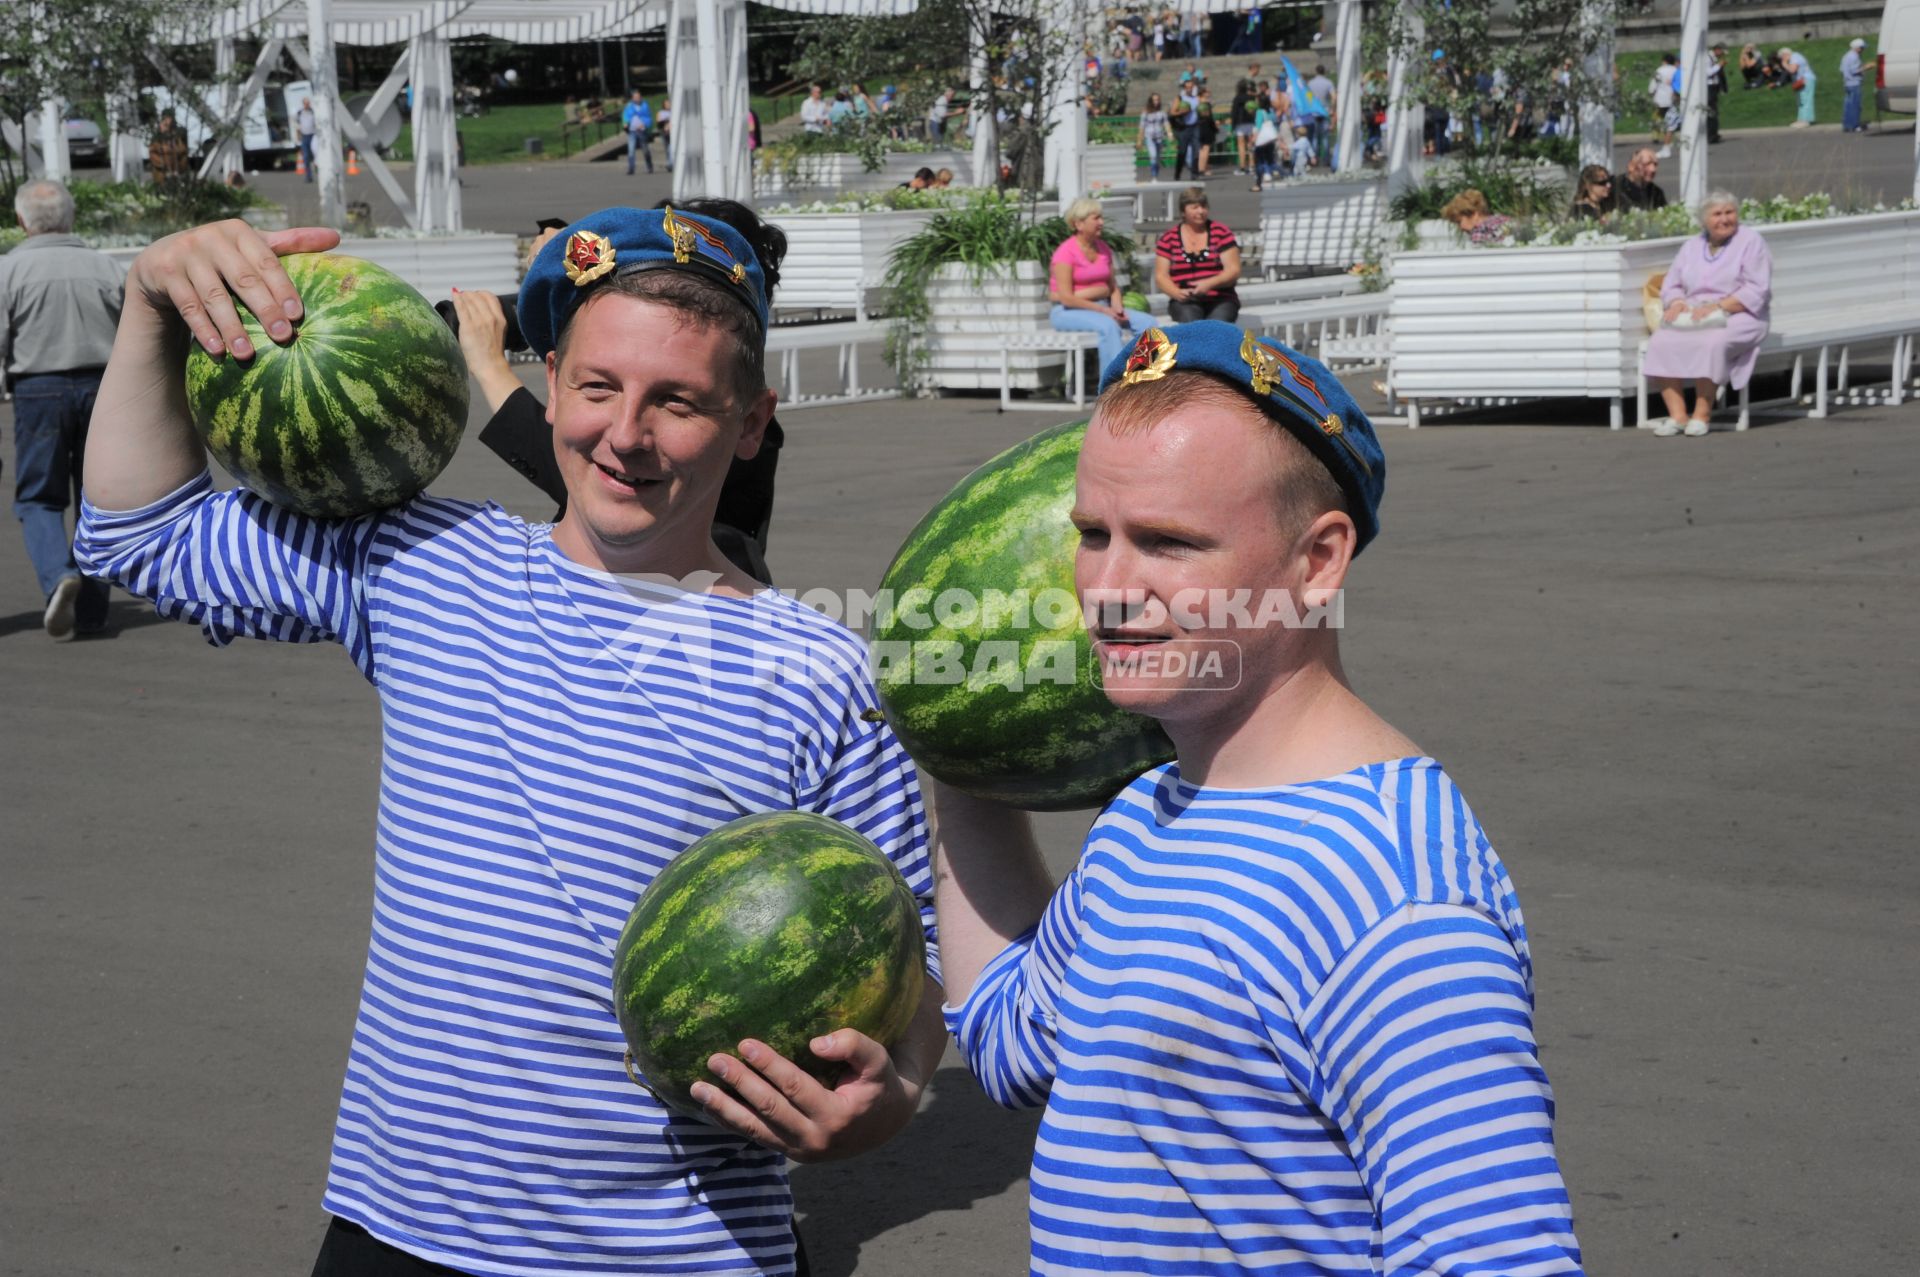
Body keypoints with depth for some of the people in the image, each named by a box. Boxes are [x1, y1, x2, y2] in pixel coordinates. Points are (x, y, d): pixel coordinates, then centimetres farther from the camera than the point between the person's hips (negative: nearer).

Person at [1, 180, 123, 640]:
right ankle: (91, 610, 13)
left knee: (38, 498, 9)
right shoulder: (107, 267, 2)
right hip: (102, 385, 2)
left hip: (38, 391, -2)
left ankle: (58, 574, -17)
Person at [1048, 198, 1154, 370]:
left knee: (1147, 322, -12)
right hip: (1069, 313, -7)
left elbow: (1113, 286, 12)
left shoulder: (1103, 248, 11)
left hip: (1103, 309, 7)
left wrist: (1117, 308, -10)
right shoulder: (1066, 252, -11)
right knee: (1108, 326, -36)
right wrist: (1104, 310, -20)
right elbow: (1066, 298, -17)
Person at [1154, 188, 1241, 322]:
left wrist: (1209, 284, -19)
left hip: (1221, 300, 0)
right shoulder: (1169, 237, 9)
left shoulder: (1221, 232, 7)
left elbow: (1233, 271, 0)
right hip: (1186, 302, 0)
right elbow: (1161, 276, 6)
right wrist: (1177, 293, -16)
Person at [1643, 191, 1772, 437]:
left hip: (1738, 316, -5)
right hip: (1693, 318, 5)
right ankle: (1677, 414, -28)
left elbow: (1757, 290, -9)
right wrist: (1677, 302, -8)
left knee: (1712, 343, -38)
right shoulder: (1691, 246, 19)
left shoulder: (1750, 241, 2)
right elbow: (1671, 286, 17)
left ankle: (1702, 415, -29)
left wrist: (1719, 306, -20)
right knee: (1661, 341, -25)